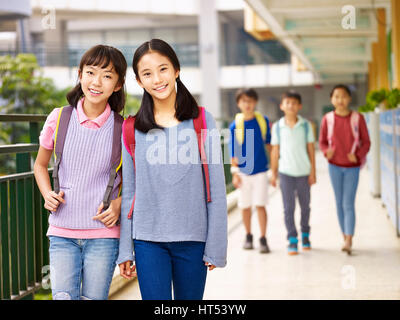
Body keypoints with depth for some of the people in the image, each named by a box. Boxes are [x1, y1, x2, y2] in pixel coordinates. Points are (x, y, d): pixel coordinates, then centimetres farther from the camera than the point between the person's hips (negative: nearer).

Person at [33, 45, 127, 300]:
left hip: (103, 234, -1)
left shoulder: (122, 130, -3)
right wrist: (47, 195, -1)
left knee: (94, 297, 4)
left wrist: (119, 204, -7)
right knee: (63, 296, -6)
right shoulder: (59, 118, 0)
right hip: (62, 233, 1)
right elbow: (41, 165, 16)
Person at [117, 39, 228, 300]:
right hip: (147, 239, 0)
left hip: (193, 239, 0)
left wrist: (215, 247, -4)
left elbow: (216, 190, 0)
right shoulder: (132, 130, 4)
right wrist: (124, 250, 5)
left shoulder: (202, 121, 0)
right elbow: (128, 193, 8)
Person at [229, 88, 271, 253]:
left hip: (260, 170, 0)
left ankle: (263, 239, 0)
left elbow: (268, 143, 11)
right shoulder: (235, 125, -3)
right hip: (243, 171, 1)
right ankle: (248, 236, 25)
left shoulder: (263, 121, 0)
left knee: (260, 205, -5)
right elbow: (233, 152, 0)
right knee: (245, 206, 9)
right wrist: (234, 173, -4)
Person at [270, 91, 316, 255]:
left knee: (305, 206, 12)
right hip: (286, 172, -1)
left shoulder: (306, 125, -1)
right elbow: (275, 151, 5)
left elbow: (311, 149, 2)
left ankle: (305, 234, 30)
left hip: (303, 172, 1)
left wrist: (313, 172, -1)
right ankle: (292, 240, 4)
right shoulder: (277, 127, 0)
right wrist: (273, 173, 4)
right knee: (288, 208, -1)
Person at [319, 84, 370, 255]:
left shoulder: (358, 118, -7)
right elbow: (322, 142, 5)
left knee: (348, 204, -9)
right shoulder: (327, 119, -4)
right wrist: (327, 152, -16)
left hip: (352, 167, -2)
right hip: (335, 166, 2)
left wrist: (358, 155, -19)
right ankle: (346, 238, 20)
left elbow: (366, 142, -1)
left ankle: (349, 241, -12)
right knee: (339, 203, 9)